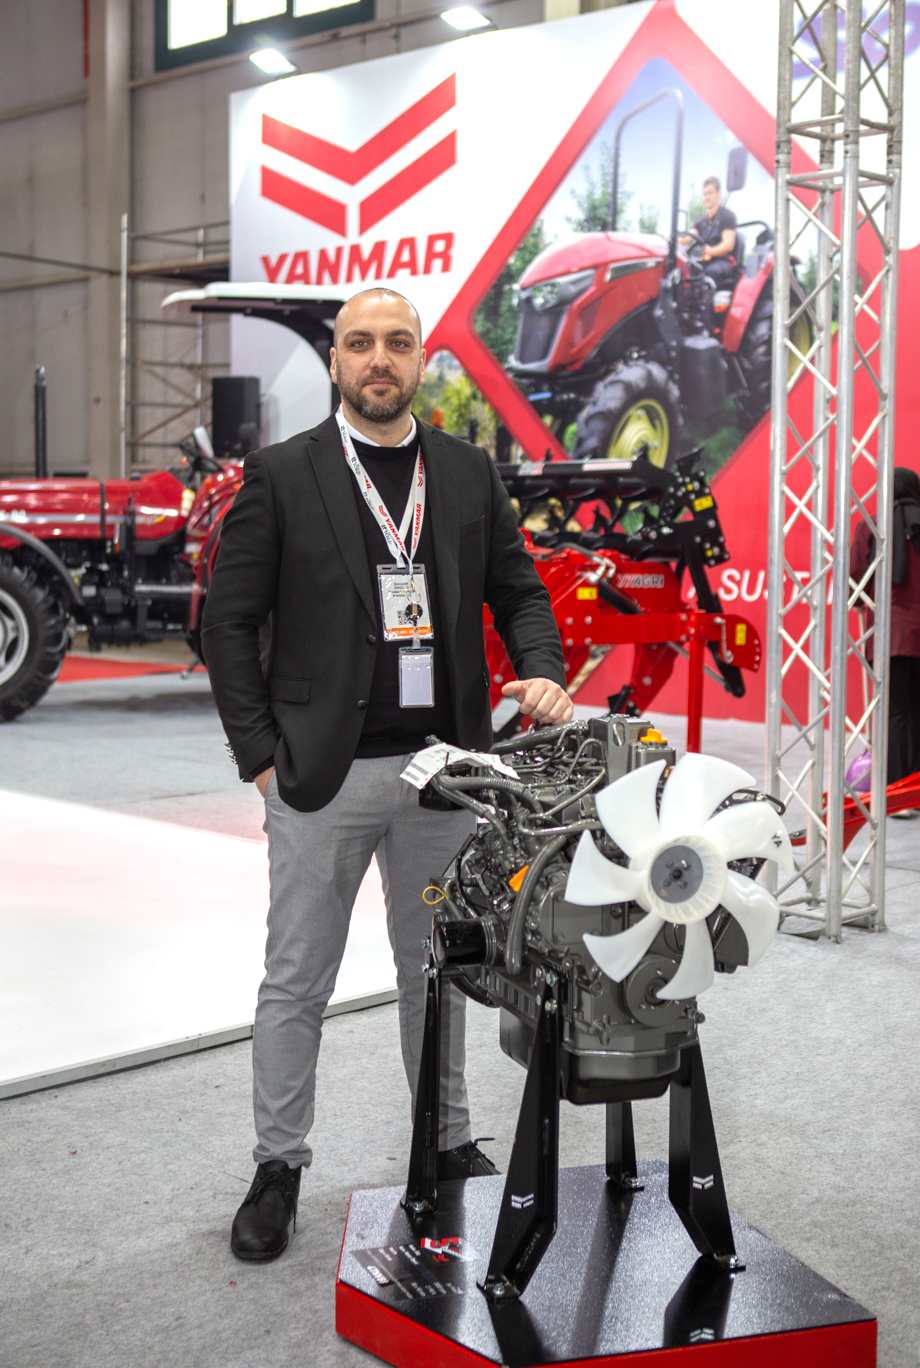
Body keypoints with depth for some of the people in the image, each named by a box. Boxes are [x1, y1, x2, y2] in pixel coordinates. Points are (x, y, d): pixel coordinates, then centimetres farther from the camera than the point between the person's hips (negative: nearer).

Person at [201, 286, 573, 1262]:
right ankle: (279, 1166, 21)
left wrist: (540, 670, -7)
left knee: (437, 970, 16)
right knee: (296, 982, 6)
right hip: (321, 773, -3)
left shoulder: (469, 472, 8)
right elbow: (230, 622, -2)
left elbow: (518, 589, 13)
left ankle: (448, 1142, 31)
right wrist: (260, 754, -8)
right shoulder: (281, 476, -2)